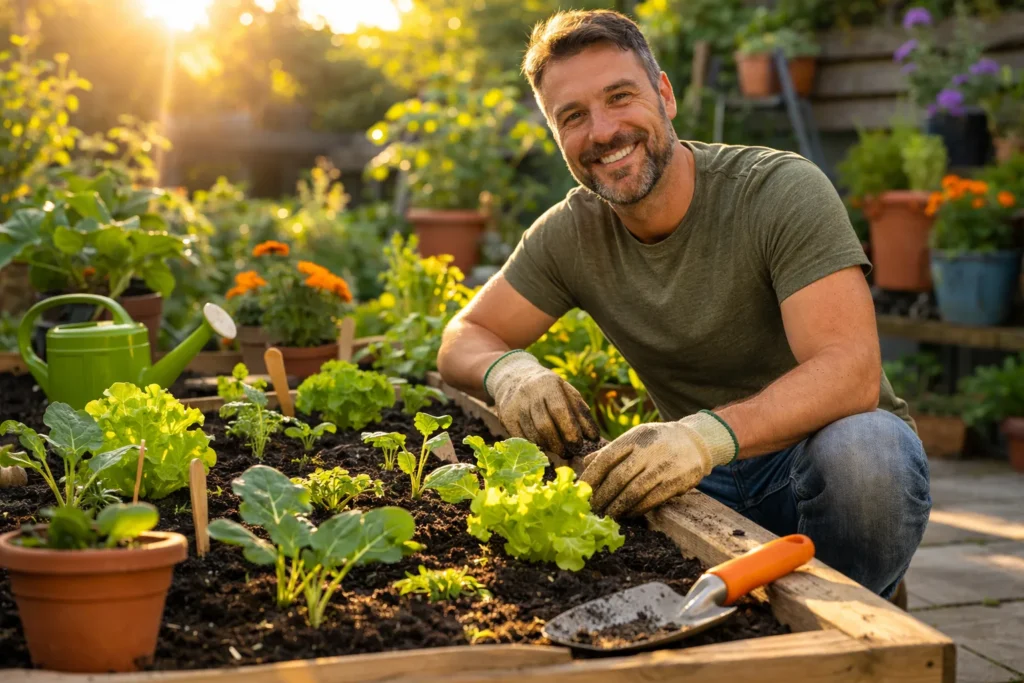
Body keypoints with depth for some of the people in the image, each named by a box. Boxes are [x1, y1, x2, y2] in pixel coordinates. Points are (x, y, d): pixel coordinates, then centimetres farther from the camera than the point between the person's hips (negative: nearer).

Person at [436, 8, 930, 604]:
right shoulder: (571, 233, -2)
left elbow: (853, 372, -29)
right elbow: (463, 337, 4)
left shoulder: (783, 190, -18)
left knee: (859, 444, -38)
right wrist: (509, 370, -22)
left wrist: (711, 433, -47)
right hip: (708, 483, 3)